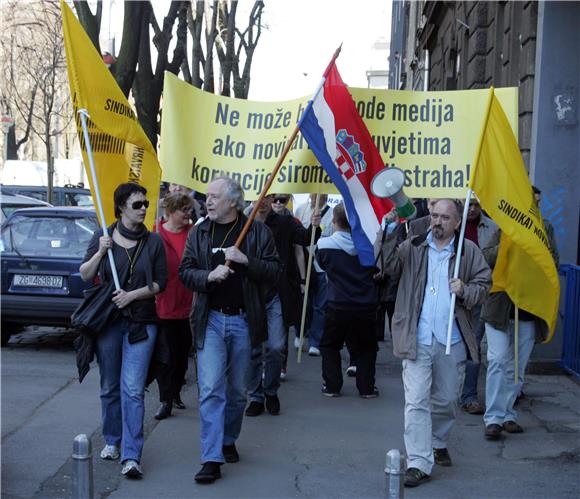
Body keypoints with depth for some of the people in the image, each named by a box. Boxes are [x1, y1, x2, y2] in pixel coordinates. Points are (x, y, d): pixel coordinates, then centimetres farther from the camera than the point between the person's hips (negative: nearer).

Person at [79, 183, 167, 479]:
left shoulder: (153, 241, 1)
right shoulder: (103, 237, 3)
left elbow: (160, 282, 2)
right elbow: (85, 275, 1)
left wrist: (133, 294, -12)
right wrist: (100, 252, -15)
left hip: (141, 322, -2)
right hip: (107, 320, 2)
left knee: (133, 389, -9)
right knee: (110, 386, 12)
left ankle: (131, 456, -10)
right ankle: (112, 441, 30)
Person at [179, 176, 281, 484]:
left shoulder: (257, 231, -1)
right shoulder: (198, 233, 5)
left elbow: (275, 271, -4)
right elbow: (185, 272, 3)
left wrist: (246, 260, -19)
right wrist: (209, 276, -16)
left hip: (244, 320, 0)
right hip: (210, 320, 0)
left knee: (237, 390, 12)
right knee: (210, 389, -8)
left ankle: (229, 441, 34)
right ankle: (212, 459, -6)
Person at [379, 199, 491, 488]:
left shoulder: (468, 251, 5)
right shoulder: (413, 247, 4)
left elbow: (484, 283, 9)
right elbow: (391, 267, -10)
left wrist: (465, 290, -11)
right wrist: (390, 235, -23)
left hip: (452, 340, 2)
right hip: (417, 339, -1)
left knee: (447, 399, 17)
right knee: (416, 401, -7)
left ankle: (438, 442, 43)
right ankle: (419, 464, -4)